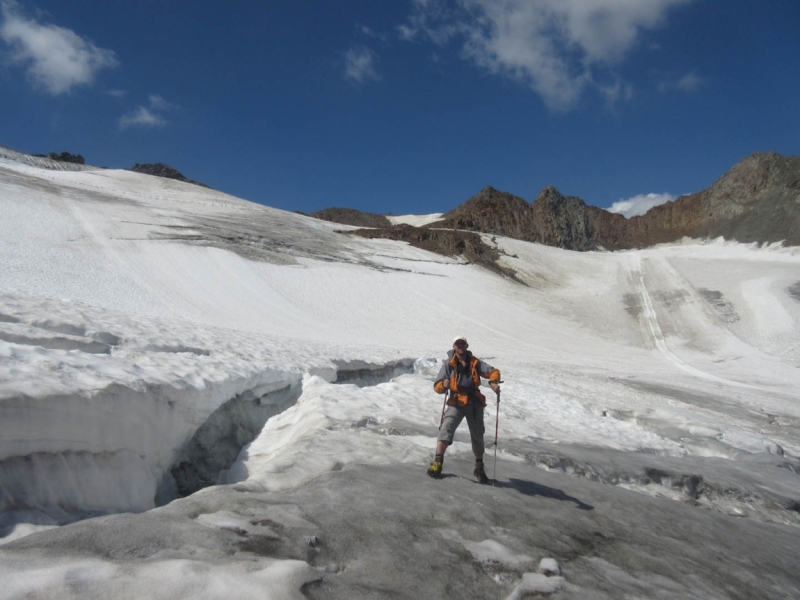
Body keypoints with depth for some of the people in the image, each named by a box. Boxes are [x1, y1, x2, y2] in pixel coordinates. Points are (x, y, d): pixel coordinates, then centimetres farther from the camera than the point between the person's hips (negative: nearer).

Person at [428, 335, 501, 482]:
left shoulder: (475, 363, 10)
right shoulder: (448, 365, 4)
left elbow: (493, 371, 1)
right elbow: (437, 386, -1)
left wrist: (494, 381, -21)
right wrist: (443, 385, -25)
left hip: (475, 403, 2)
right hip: (456, 403, -2)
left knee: (477, 434, 12)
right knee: (447, 427, -25)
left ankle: (479, 467, 29)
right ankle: (438, 462, -29)